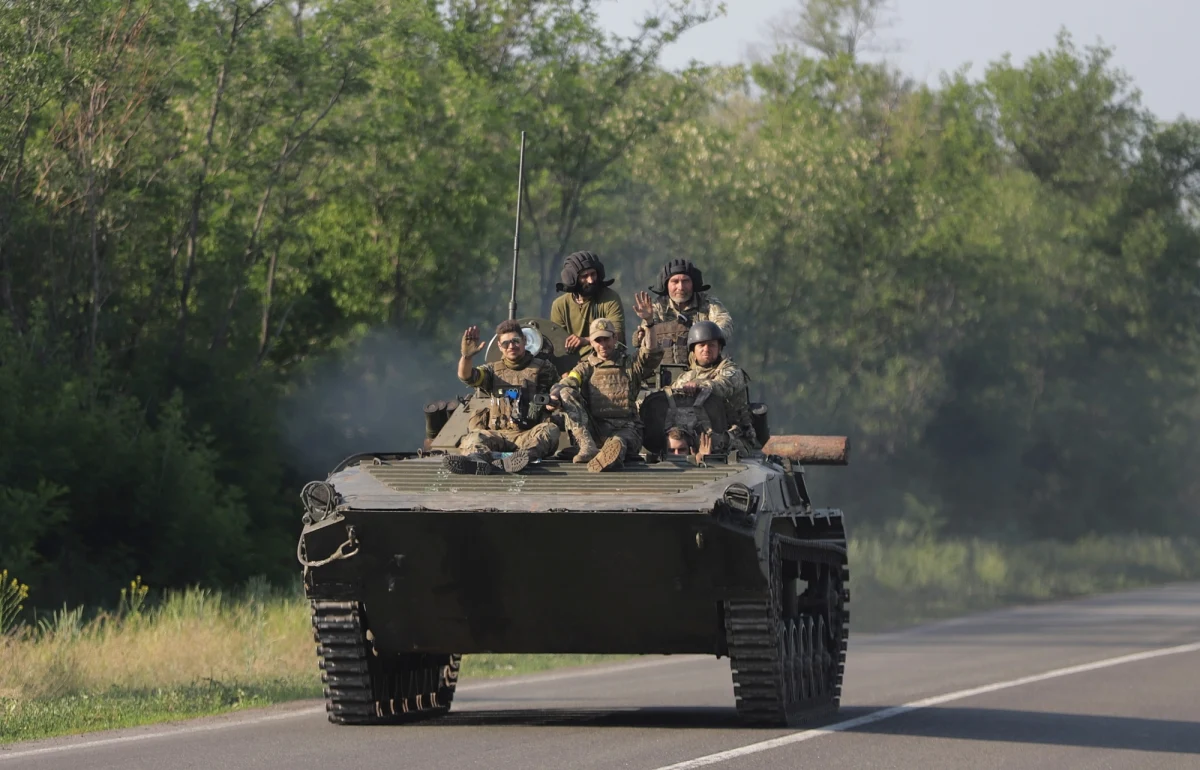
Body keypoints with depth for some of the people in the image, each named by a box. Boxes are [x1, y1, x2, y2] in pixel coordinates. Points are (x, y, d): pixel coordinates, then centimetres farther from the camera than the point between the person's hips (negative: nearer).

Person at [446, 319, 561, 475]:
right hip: (497, 435, 2)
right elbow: (466, 376, 1)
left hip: (529, 435, -2)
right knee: (472, 438, -28)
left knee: (550, 430, -34)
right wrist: (466, 356, -20)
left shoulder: (543, 369, 14)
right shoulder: (492, 370, 17)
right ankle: (477, 460, -63)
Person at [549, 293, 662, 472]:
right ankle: (588, 447, -38)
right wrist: (554, 395, -23)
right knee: (566, 393, -20)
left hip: (625, 427, -2)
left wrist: (649, 323, -19)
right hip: (593, 428, 2)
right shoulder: (585, 367, 20)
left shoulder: (630, 364, 16)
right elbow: (566, 383, 2)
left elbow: (651, 355, -4)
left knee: (618, 443, -38)